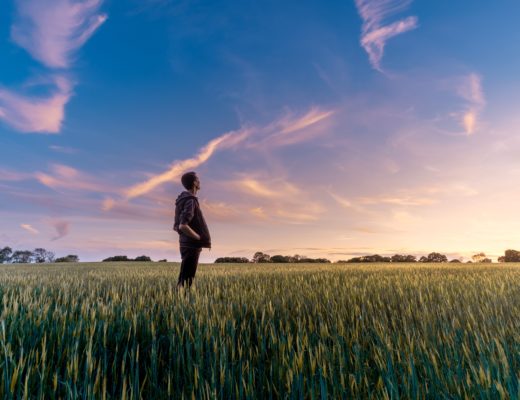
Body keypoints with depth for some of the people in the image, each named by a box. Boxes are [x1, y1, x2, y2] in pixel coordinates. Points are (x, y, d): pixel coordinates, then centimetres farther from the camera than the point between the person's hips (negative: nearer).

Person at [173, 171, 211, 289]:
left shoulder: (184, 199, 13)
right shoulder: (190, 201, -16)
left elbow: (178, 226, 18)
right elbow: (183, 226, -26)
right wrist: (201, 238, -15)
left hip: (188, 245, 9)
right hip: (191, 246, -9)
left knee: (185, 279, 15)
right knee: (186, 280, -4)